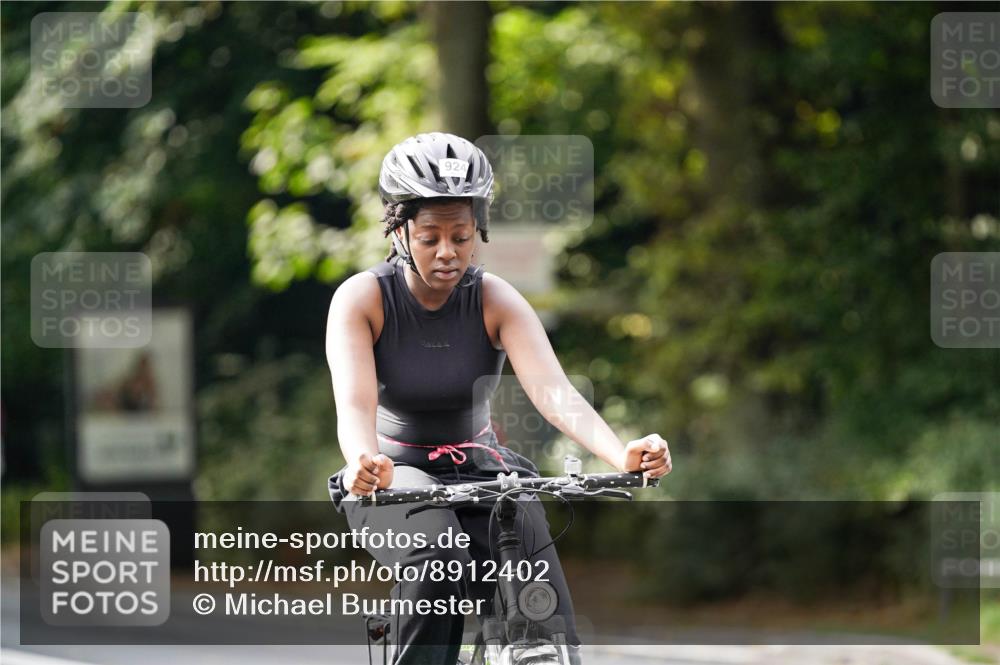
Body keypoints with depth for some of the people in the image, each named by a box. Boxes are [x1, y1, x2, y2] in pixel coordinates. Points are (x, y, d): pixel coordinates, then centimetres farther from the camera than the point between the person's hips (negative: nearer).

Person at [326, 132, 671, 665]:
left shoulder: (496, 301, -10)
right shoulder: (362, 299, -13)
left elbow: (554, 392, -24)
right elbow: (354, 403, -28)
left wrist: (622, 455, -44)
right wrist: (364, 465, -53)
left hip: (481, 474, 2)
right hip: (396, 477, -2)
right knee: (436, 563, -36)